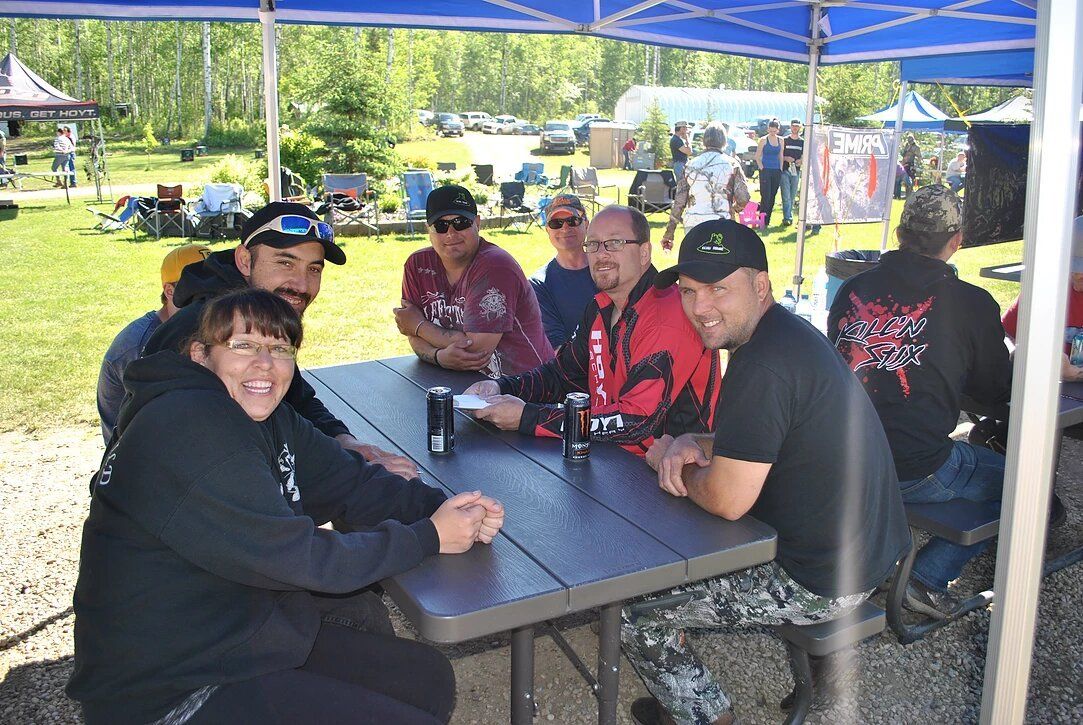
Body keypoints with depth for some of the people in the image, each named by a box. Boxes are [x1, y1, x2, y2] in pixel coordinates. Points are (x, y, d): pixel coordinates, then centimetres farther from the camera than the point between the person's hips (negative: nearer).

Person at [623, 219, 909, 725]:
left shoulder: (765, 362, -27)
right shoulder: (784, 333, 6)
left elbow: (727, 500, -27)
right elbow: (755, 439, 18)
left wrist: (666, 457, -7)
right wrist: (693, 444, -2)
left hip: (819, 582, -11)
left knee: (632, 609, -3)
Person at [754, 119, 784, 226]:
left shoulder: (780, 140, 10)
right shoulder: (763, 140, -2)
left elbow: (781, 156, 17)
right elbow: (757, 156, -2)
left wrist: (780, 169, 8)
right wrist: (762, 168, -9)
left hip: (777, 172, 5)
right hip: (765, 171, -5)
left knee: (772, 197, 7)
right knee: (765, 196, -10)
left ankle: (767, 220, 15)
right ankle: (762, 221, -7)